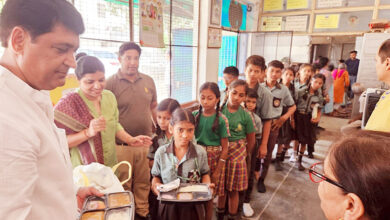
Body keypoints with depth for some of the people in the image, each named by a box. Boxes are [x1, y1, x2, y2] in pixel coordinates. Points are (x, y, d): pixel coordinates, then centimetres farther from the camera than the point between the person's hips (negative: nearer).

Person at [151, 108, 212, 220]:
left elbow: (205, 173, 8)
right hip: (168, 205, 1)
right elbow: (156, 176, 6)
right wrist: (155, 185, -14)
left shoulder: (200, 152, -8)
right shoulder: (161, 152, -7)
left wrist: (207, 184, -12)